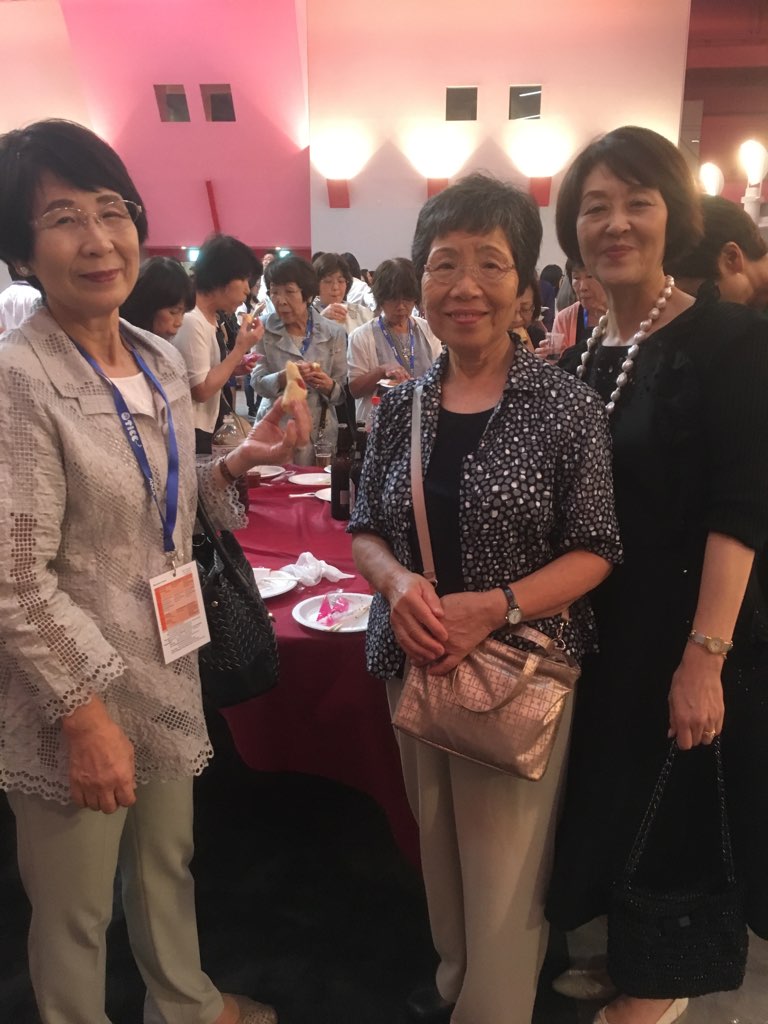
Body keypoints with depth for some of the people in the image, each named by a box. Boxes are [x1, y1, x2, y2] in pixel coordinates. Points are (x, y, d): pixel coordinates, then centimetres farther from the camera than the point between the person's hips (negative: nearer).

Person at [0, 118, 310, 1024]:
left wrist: (240, 462, -2)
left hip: (166, 668, 7)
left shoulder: (163, 363, 2)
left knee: (169, 862, 27)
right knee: (76, 911, 15)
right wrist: (85, 712, -17)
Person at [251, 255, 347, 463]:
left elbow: (342, 393, 1)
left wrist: (329, 386, -22)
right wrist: (284, 377, -27)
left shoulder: (334, 333, -2)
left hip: (319, 432, 0)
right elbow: (257, 382, -7)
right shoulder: (264, 329, -1)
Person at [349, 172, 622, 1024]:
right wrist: (398, 583, -15)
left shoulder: (565, 407, -10)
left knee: (503, 873, 8)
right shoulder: (400, 407, 1)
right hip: (415, 666, 4)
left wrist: (496, 606, -22)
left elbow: (593, 551, -8)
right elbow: (365, 531, 7)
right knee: (439, 850, 22)